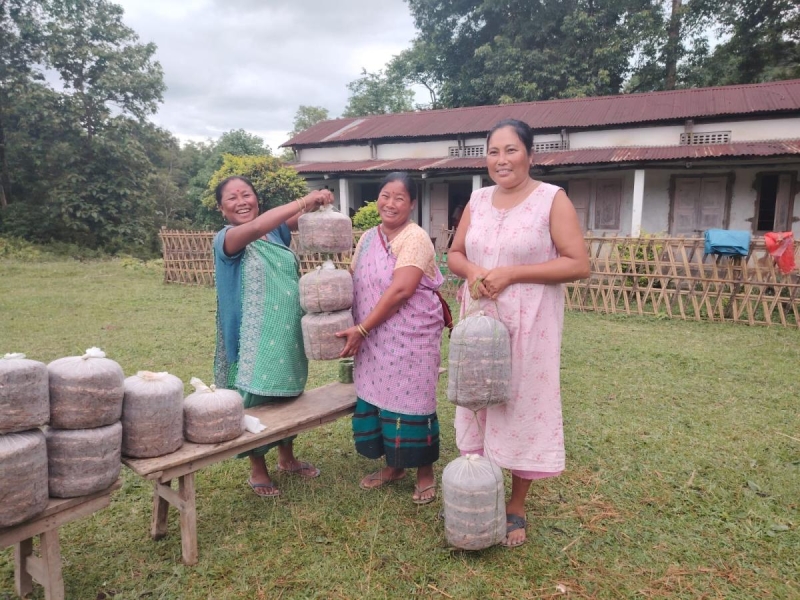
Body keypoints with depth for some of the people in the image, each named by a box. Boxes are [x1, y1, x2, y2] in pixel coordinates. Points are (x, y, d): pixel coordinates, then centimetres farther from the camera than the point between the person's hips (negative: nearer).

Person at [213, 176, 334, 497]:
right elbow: (255, 228, -30)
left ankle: (287, 457, 39)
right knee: (257, 400, 6)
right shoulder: (225, 239, -11)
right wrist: (304, 200, -34)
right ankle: (257, 470, 28)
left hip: (288, 333, 6)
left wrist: (316, 204, -26)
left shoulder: (276, 231, 8)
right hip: (255, 339, -5)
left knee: (289, 395, 18)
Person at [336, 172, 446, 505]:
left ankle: (425, 471, 22)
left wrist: (361, 330, -20)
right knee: (378, 399, 13)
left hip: (411, 337, -6)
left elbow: (400, 290, -20)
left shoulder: (415, 238, -12)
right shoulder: (368, 237, 11)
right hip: (374, 339, 7)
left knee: (409, 401, 1)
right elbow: (352, 282, 13)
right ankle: (393, 464, 33)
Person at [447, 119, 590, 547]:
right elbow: (455, 254, 14)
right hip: (478, 321, 5)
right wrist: (472, 271, -10)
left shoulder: (552, 199, -6)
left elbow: (579, 265, -12)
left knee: (522, 408, 4)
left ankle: (516, 509, 23)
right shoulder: (478, 199, 8)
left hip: (527, 325, -4)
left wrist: (511, 273, -19)